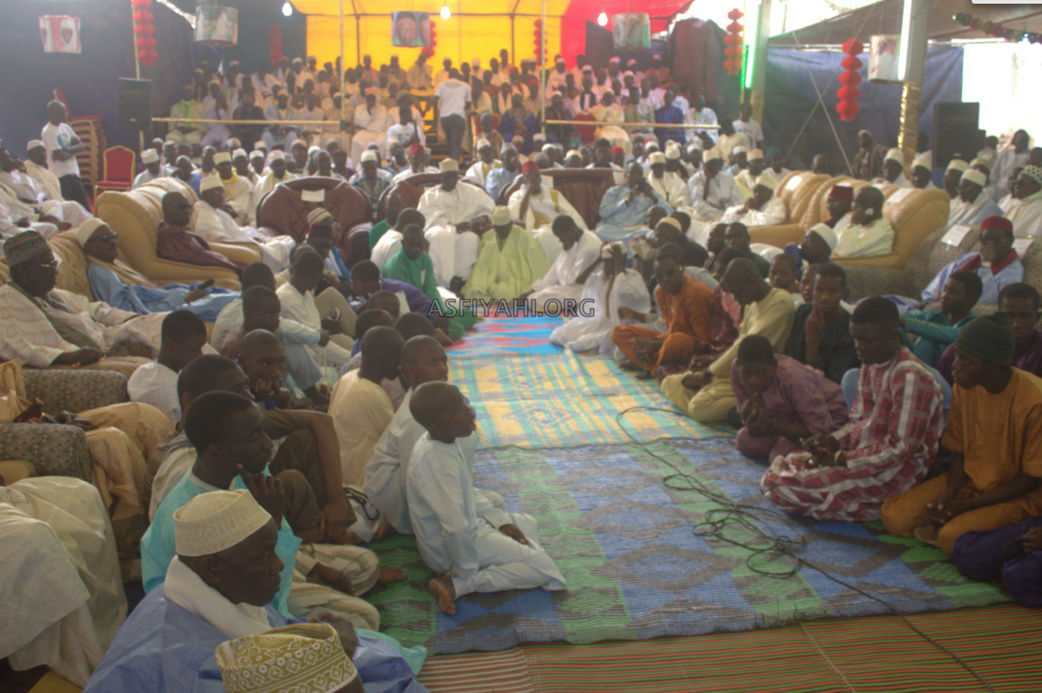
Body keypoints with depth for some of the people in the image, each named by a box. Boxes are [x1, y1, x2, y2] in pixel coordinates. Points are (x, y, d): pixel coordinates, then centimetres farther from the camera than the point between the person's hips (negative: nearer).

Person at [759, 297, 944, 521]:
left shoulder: (910, 377, -22)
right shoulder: (870, 365, 7)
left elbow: (900, 448, -22)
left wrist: (842, 459, -20)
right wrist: (834, 440, -4)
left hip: (893, 469, -9)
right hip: (859, 450, 9)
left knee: (786, 487, -18)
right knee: (782, 466, 3)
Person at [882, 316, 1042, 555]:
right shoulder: (963, 388, -4)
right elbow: (960, 452, 5)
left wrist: (964, 506, -20)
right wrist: (948, 495, -16)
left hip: (1019, 495, -5)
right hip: (970, 481, 6)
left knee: (953, 537, -32)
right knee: (894, 517, -14)